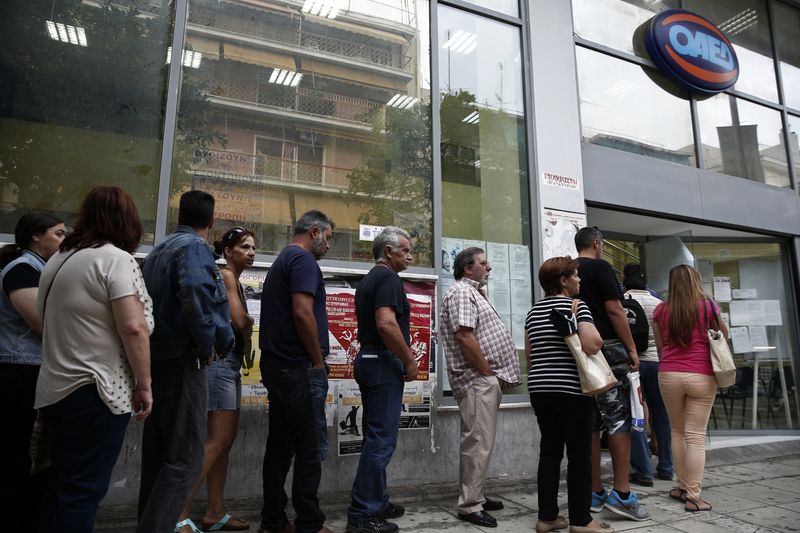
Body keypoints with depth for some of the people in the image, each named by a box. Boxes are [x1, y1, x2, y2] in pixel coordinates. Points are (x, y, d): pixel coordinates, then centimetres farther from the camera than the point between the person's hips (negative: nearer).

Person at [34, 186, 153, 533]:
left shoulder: (58, 259, 13)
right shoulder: (116, 258, -14)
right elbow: (133, 328, -22)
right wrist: (144, 383, -14)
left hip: (54, 388, 9)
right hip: (96, 391, -8)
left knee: (62, 482, 19)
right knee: (84, 489, 1)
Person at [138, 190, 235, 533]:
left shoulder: (157, 252, 17)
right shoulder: (194, 247, -11)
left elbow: (150, 304, 16)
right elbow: (195, 297, -28)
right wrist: (207, 346, -15)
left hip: (157, 359, 10)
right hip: (182, 361, -9)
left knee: (158, 451, 17)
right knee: (185, 458, -4)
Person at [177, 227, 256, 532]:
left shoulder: (236, 282, 19)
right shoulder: (225, 275, -9)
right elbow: (240, 321, -17)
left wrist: (245, 332, -4)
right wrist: (251, 323, 2)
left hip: (231, 363, 10)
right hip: (220, 361, -10)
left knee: (226, 439, 9)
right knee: (218, 439, -10)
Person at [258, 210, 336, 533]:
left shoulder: (282, 260, 20)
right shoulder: (304, 260, -11)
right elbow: (302, 313, -22)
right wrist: (319, 361, -12)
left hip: (277, 365, 10)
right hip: (298, 367, -10)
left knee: (281, 445, 13)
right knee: (311, 447, -2)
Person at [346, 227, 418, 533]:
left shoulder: (368, 280, 18)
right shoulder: (388, 278, -12)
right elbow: (386, 324, -25)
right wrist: (410, 361, -15)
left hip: (368, 360, 10)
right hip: (384, 363, -10)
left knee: (376, 437, 15)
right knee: (382, 439, -6)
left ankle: (376, 503, 25)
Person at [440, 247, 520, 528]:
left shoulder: (473, 292, 21)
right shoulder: (461, 292, -12)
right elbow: (465, 337, -22)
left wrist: (493, 376, 16)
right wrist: (488, 372, -17)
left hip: (485, 379, 11)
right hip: (477, 379, -11)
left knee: (480, 442, 16)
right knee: (478, 443, -7)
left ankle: (476, 496, 26)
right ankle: (470, 506, 2)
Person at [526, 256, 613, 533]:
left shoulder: (533, 311, 13)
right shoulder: (576, 307, -8)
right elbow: (592, 346, -20)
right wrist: (597, 335, -1)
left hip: (539, 390, 7)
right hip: (571, 391, -6)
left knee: (549, 452, 11)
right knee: (579, 455, 4)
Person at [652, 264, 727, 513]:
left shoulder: (661, 309, 2)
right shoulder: (708, 305, -2)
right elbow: (724, 335, 14)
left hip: (669, 375, 2)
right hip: (701, 376, -2)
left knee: (677, 432, 16)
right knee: (696, 436, 2)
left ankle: (683, 487, 23)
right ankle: (693, 496, 4)